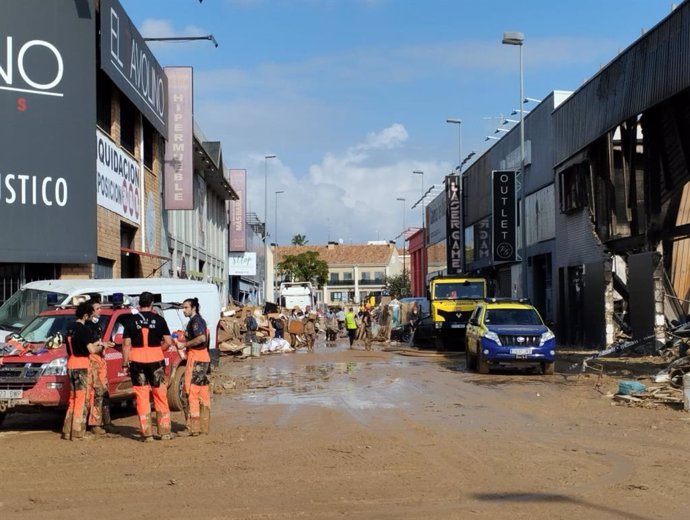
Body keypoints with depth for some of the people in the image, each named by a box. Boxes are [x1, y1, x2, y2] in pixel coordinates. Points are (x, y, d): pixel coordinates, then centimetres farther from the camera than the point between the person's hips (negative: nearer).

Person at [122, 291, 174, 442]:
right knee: (160, 395, 9)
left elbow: (126, 344, -3)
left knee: (141, 397, 4)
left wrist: (125, 363, 3)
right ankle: (165, 431, 11)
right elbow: (168, 342, -5)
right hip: (156, 360, 0)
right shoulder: (159, 319, -2)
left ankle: (146, 433, 3)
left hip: (137, 361, 0)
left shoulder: (131, 321, -1)